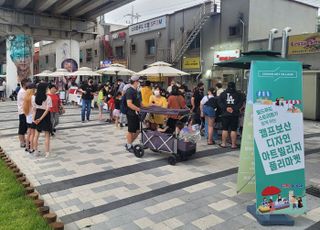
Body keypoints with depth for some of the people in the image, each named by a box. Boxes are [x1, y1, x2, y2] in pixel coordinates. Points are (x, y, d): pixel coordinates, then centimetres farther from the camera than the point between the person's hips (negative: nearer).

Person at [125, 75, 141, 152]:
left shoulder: (136, 90, 12)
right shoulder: (129, 91, -17)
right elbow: (129, 104, -25)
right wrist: (139, 109, -25)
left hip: (136, 114, 9)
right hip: (131, 114, -9)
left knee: (137, 131, 14)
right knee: (131, 131, 5)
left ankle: (129, 144, 30)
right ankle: (129, 146, 21)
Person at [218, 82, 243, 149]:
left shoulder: (223, 94, 6)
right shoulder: (238, 94, 3)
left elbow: (219, 102, -4)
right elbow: (240, 103, -6)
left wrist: (226, 108, -8)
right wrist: (234, 109, -11)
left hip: (225, 114, 1)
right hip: (234, 114, -1)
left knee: (225, 129, 8)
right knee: (233, 130, 1)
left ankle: (223, 143, 12)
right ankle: (233, 144, 4)